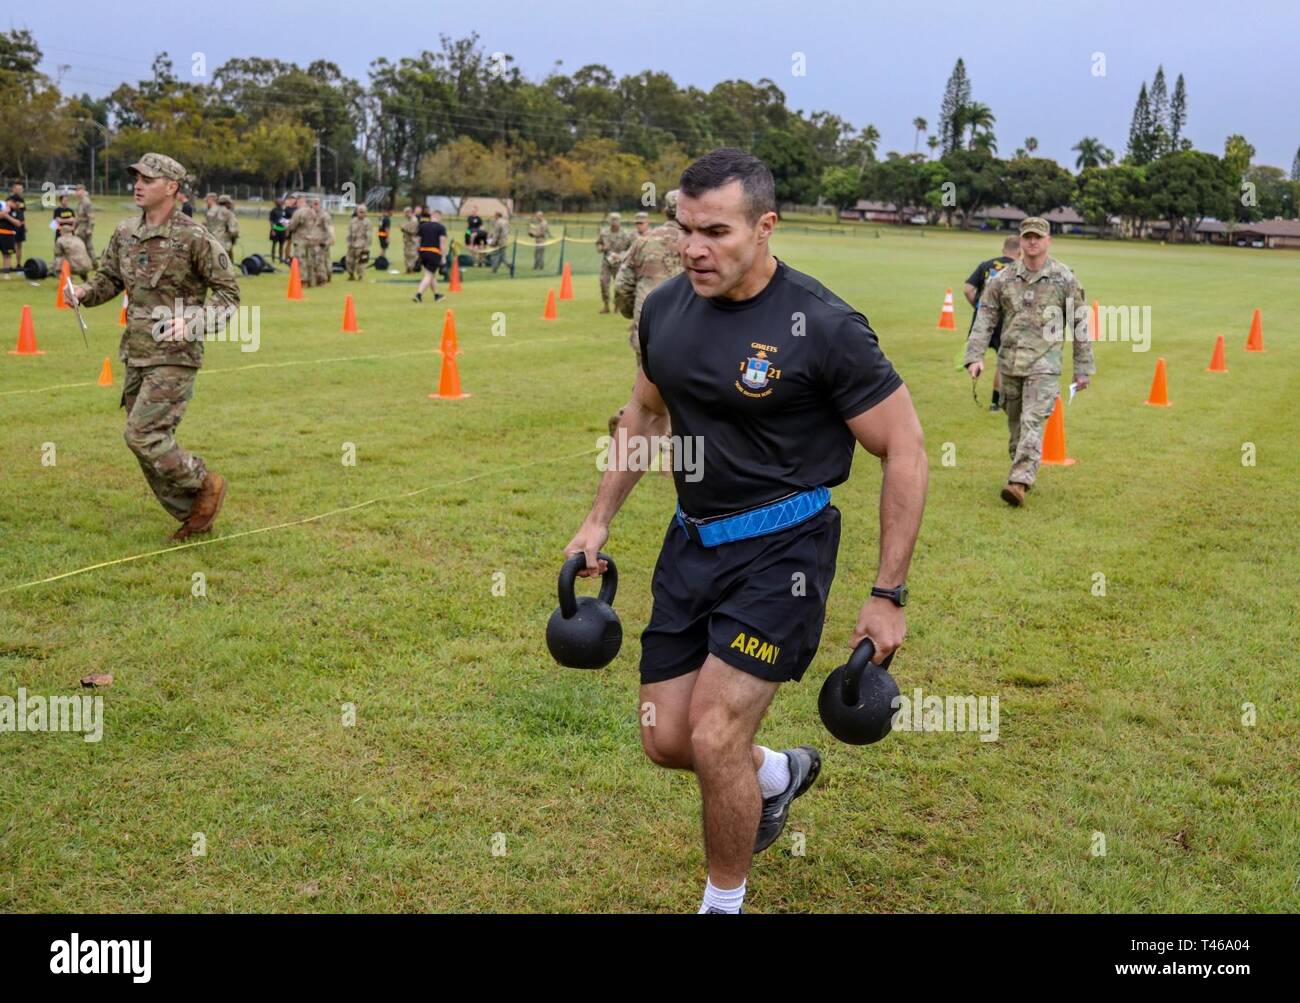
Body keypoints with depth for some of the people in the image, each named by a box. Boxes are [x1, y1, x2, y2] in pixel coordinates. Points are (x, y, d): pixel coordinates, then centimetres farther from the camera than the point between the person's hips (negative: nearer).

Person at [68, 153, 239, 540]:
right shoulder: (124, 234, 8)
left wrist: (194, 322, -23)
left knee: (143, 434, -14)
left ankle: (206, 484, 7)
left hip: (175, 356, -7)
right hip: (136, 354, 7)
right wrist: (84, 293, -4)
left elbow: (228, 291, -8)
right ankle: (193, 515, 23)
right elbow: (109, 279, 19)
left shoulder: (194, 237, -11)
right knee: (152, 440, 9)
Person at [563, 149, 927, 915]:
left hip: (779, 549, -6)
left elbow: (906, 454, -12)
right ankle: (781, 774, 42)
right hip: (692, 539, 6)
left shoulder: (823, 327, -18)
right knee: (666, 740, 9)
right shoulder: (666, 309, -1)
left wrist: (888, 595, -12)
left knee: (714, 741, -11)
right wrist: (600, 520, 17)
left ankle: (725, 902, 16)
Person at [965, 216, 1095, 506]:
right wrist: (975, 355, -7)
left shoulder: (1065, 279, 0)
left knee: (1032, 422, -15)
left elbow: (1080, 325, 4)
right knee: (1015, 424, 13)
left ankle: (1019, 482, -23)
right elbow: (985, 318, 5)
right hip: (1009, 361, 4)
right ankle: (1023, 472, 29)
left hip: (1044, 363, -4)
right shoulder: (1004, 279, 5)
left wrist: (1083, 368, 4)